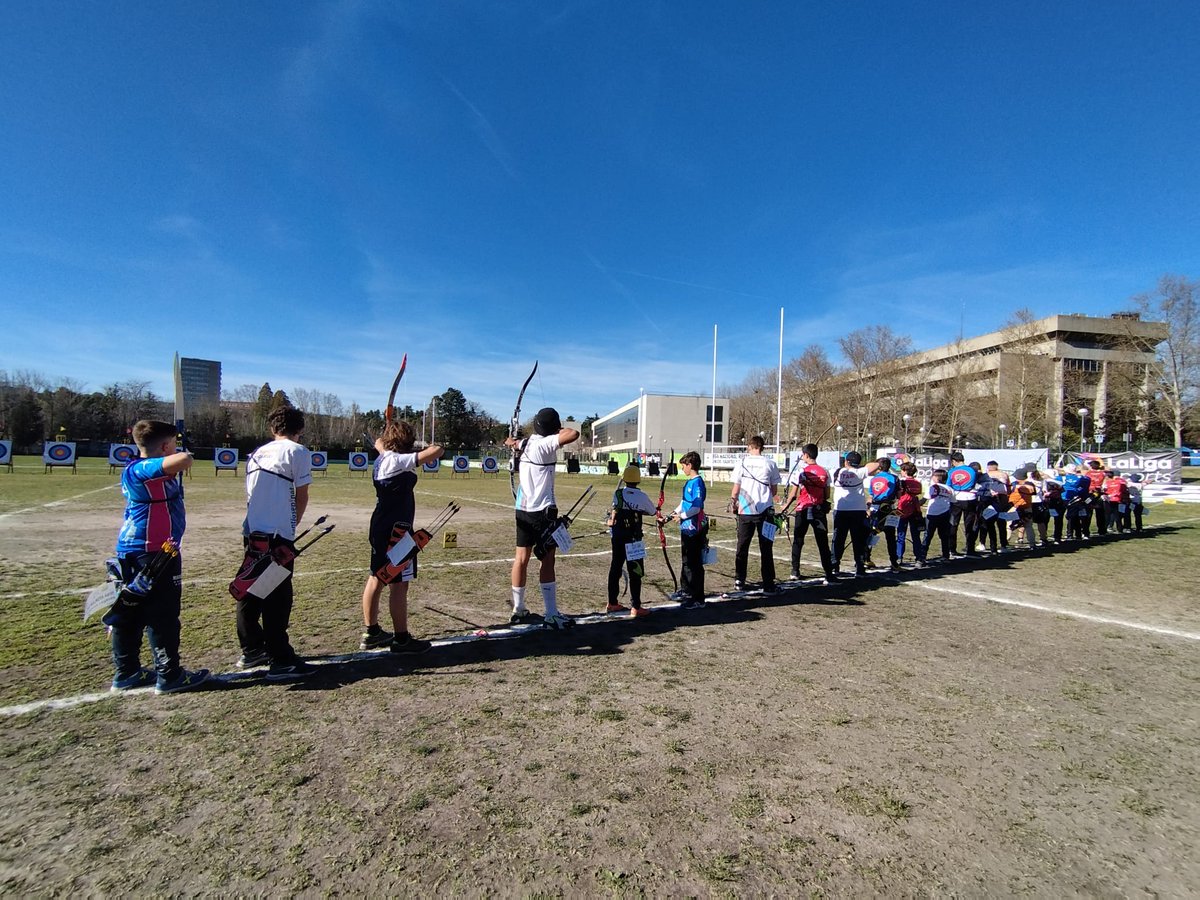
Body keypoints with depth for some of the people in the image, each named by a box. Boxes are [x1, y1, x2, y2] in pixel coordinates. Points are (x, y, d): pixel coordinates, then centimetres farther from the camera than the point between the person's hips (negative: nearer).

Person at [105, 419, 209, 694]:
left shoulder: (136, 470, 12)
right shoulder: (143, 469, -18)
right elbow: (184, 460, -35)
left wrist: (179, 459, 21)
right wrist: (184, 455, -15)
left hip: (132, 552, 10)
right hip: (153, 552, -10)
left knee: (129, 613, 16)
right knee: (162, 615, -1)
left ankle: (126, 673, 27)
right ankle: (169, 676, 8)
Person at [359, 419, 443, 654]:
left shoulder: (382, 458, 8)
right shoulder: (399, 461, -18)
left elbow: (379, 443, 33)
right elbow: (437, 451, -25)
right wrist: (432, 448, -6)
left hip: (380, 528, 10)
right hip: (396, 531, -10)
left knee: (376, 578, 16)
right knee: (399, 584, -3)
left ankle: (371, 633, 29)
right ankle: (401, 639, 4)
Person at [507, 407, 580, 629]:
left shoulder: (526, 443, 10)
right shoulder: (544, 444, -15)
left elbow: (515, 443, 35)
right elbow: (573, 434, -28)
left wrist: (512, 443, 59)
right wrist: (561, 430, -6)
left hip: (523, 509, 8)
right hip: (542, 510, -8)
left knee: (521, 558, 11)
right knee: (547, 561, -2)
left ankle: (518, 610, 21)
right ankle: (551, 615, 3)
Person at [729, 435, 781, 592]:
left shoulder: (742, 462, -1)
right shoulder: (770, 463, -2)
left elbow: (736, 488, 0)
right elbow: (774, 491, 2)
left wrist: (733, 502, 17)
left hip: (745, 510, 1)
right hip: (765, 510, -1)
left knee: (742, 546, 11)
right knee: (766, 548, 5)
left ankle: (739, 581, 16)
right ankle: (768, 584, 8)